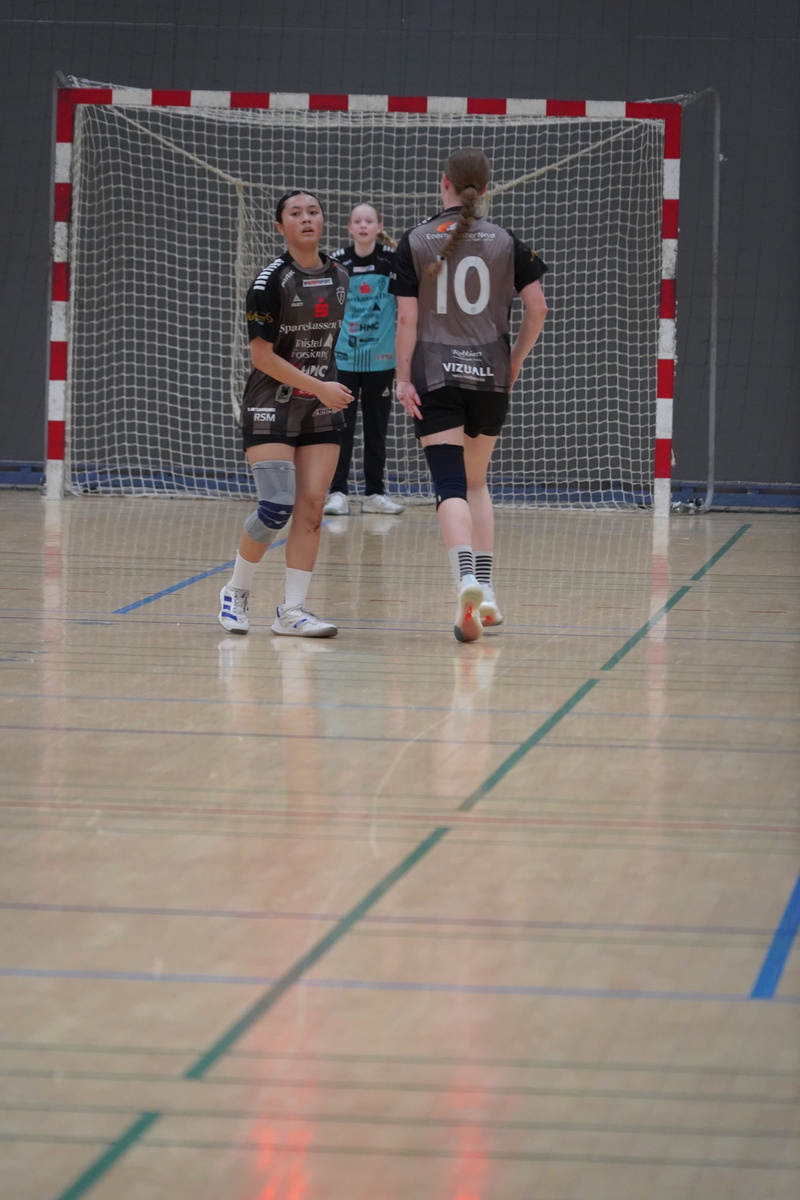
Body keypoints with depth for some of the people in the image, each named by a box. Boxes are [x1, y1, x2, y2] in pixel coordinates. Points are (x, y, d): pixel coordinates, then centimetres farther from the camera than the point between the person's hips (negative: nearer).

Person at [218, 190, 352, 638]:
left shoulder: (340, 277, 5)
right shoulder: (272, 281, -13)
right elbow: (262, 355, -14)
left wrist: (331, 390, 15)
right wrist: (317, 387, -17)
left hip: (323, 411, 5)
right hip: (271, 408, -5)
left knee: (311, 509, -3)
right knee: (277, 507, -15)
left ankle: (292, 611, 0)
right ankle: (236, 592, 7)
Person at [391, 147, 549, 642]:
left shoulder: (416, 242, -2)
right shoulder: (505, 242, 3)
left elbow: (407, 317, -6)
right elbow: (537, 308, 2)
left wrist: (403, 378, -1)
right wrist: (516, 360, 14)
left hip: (435, 376, -2)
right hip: (490, 375, 2)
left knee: (450, 485, -8)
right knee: (476, 481, 18)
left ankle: (467, 578, -30)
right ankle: (486, 592, 13)